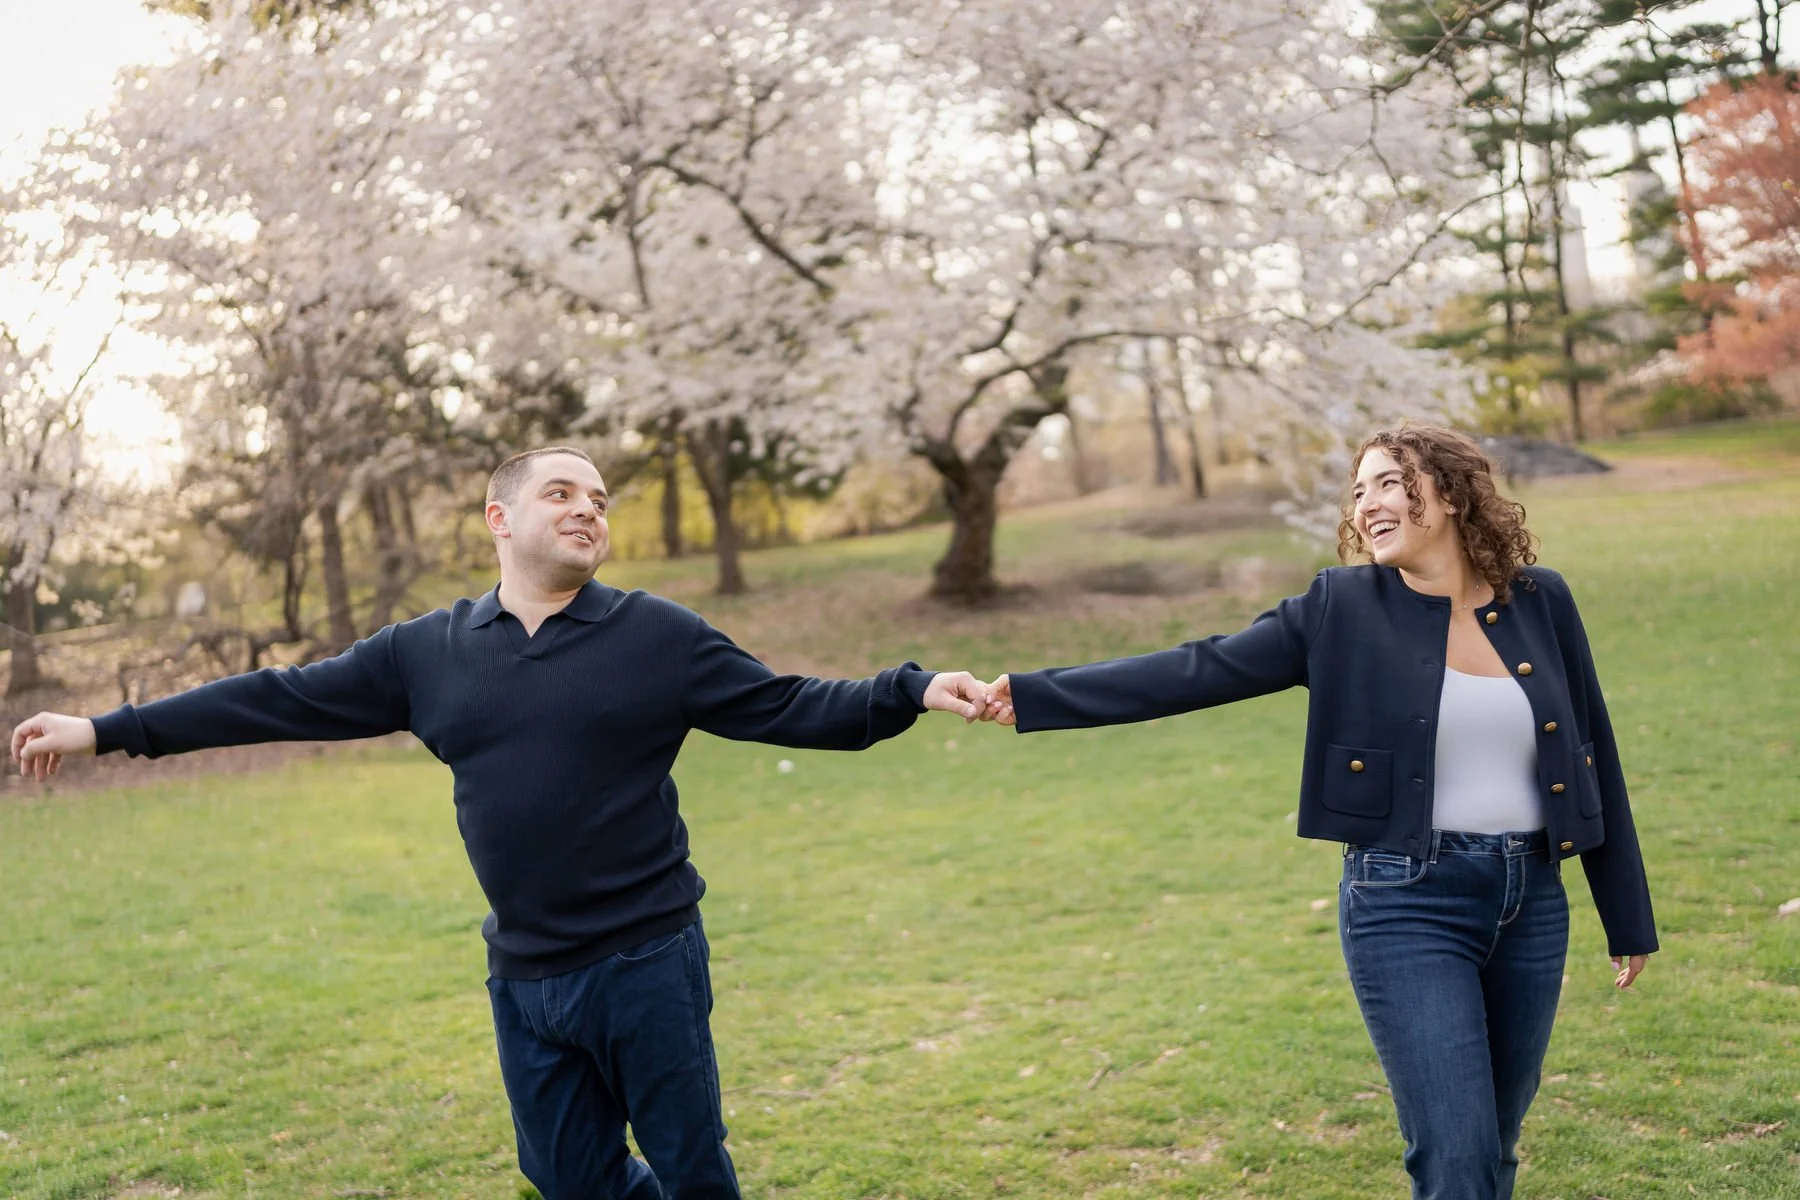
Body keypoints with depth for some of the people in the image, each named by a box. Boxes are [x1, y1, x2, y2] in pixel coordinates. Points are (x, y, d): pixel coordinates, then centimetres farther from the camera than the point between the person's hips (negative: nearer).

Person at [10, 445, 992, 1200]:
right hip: (523, 977, 3)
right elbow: (283, 700, 7)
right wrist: (108, 731, 8)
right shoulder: (427, 651, 4)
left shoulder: (658, 636, -4)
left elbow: (791, 708, -5)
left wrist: (912, 692, -19)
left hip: (647, 962, -3)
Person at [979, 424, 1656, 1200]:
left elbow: (1592, 760, 9)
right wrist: (1033, 696, -15)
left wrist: (1628, 919, 11)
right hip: (1408, 904, -3)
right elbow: (1199, 671, -8)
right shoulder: (1342, 608, -4)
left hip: (1532, 901, 3)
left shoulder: (1541, 602, 4)